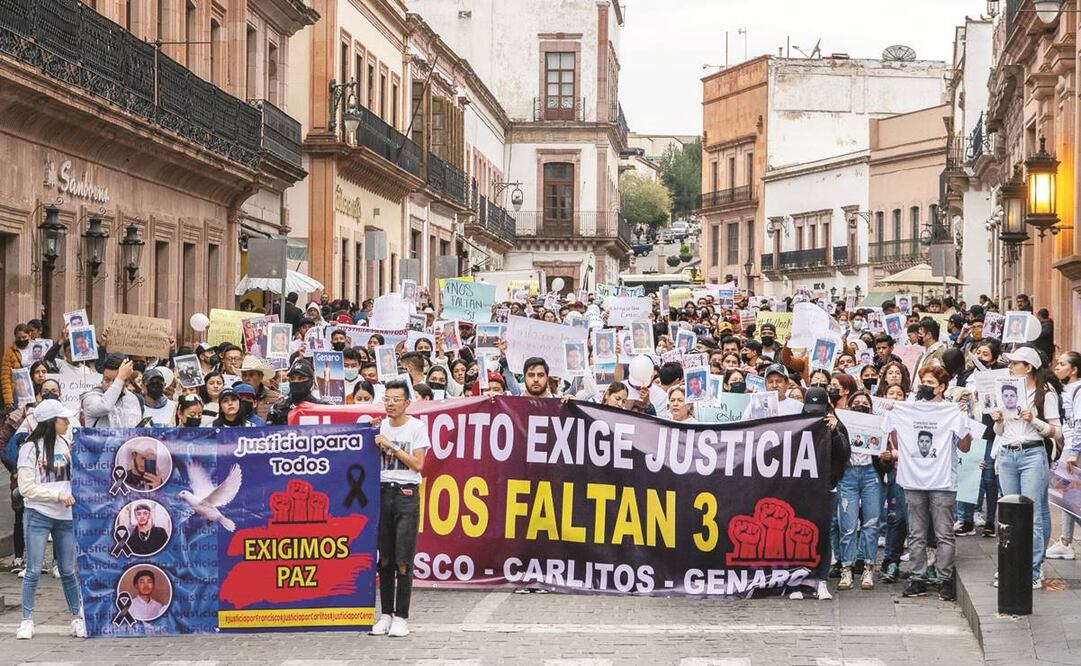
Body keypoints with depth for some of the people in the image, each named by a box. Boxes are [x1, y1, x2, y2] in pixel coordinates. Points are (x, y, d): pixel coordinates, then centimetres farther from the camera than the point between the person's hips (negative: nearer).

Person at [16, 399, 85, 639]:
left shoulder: (65, 444, 9)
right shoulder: (31, 448, -6)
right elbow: (26, 488, -9)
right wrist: (58, 495, -13)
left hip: (65, 516, 4)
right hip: (38, 515, -4)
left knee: (68, 571, 8)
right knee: (33, 571, -1)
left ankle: (78, 618, 16)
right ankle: (27, 621, 6)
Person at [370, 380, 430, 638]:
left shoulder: (417, 427, -2)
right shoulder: (381, 426, 12)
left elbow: (418, 464, -9)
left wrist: (391, 445, -13)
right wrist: (373, 437, 1)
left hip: (406, 493, -4)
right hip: (382, 491, 4)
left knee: (403, 560, -6)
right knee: (384, 559, 5)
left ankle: (401, 617, -4)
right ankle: (386, 614, 11)